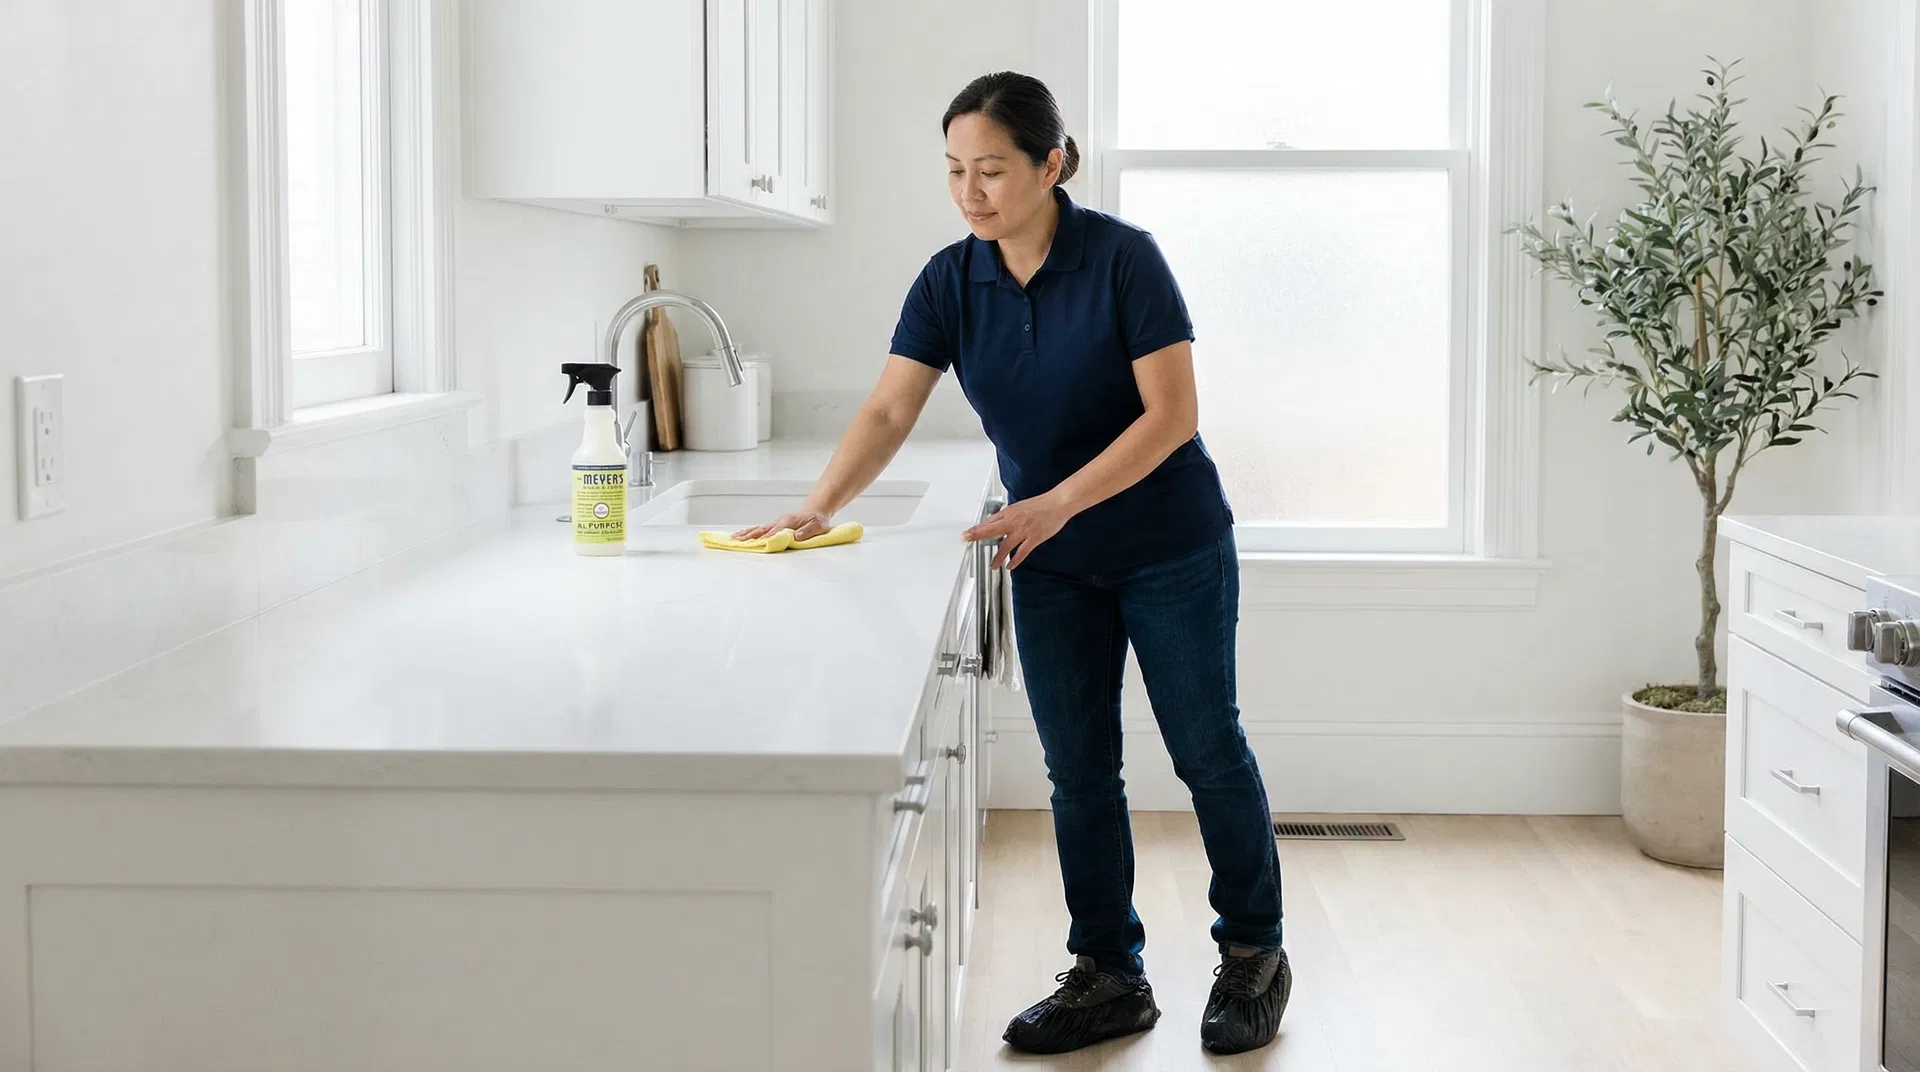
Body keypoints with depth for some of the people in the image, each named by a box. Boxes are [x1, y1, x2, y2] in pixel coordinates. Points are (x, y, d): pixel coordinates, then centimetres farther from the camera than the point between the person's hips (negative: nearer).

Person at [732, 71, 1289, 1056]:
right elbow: (889, 412, -12)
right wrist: (818, 507, -28)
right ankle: (1108, 979, 19)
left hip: (1170, 549, -4)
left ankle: (1254, 955, 24)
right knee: (1078, 770, 7)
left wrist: (1059, 504, -30)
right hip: (1051, 566, 4)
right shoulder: (950, 282, -6)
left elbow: (1172, 412, -21)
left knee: (1206, 749, 6)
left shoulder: (1121, 256, -19)